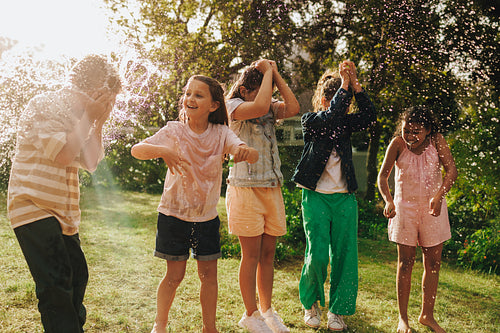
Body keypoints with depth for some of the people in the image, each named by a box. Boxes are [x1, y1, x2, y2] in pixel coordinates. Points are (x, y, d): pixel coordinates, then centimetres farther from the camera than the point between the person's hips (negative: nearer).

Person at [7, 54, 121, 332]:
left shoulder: (78, 115, 15)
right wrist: (88, 118, -13)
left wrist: (99, 123, -1)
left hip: (64, 213, 8)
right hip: (33, 206, -8)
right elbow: (63, 155, -19)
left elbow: (91, 162, 8)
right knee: (56, 282, -11)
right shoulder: (44, 106, -9)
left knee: (77, 275, 13)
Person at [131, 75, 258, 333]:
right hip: (174, 214, -2)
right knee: (174, 275, 5)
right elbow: (136, 150, -19)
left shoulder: (221, 133, -6)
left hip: (207, 216, 2)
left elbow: (253, 156, -19)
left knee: (209, 273, 7)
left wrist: (246, 152, -45)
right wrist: (161, 150, -41)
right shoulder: (174, 131, -9)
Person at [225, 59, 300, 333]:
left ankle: (266, 310, 25)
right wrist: (267, 72, -14)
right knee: (252, 255, 1)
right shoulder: (234, 106, -6)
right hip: (245, 188, -5)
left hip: (272, 188, 6)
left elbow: (293, 108, -9)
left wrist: (276, 74, -4)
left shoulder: (271, 108, 11)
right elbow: (260, 107, -26)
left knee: (268, 253, 11)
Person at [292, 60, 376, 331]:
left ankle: (337, 311, 17)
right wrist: (344, 84, -16)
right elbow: (330, 117, -21)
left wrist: (355, 84, -11)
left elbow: (369, 116, -7)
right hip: (316, 196, -4)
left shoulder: (345, 123, 9)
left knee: (344, 255, 2)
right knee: (317, 255, -7)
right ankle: (311, 303, 19)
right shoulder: (310, 121, -1)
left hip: (344, 197, 4)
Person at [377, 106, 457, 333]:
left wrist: (438, 196, -33)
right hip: (405, 206, -2)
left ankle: (427, 315, 23)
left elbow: (451, 170, -16)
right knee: (405, 263, 3)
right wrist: (388, 201, -33)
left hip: (433, 207, 2)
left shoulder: (436, 140, -11)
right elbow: (383, 175, -15)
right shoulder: (397, 143, -14)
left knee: (433, 263, 7)